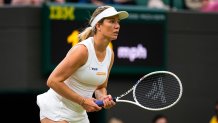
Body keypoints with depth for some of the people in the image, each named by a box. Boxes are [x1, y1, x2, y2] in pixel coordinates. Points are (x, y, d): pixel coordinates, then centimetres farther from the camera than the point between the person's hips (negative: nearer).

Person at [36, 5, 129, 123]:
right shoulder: (82, 50, -21)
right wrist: (83, 101, -21)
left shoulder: (110, 54, 2)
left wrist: (104, 99, -9)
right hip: (56, 111, -8)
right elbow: (53, 81, -23)